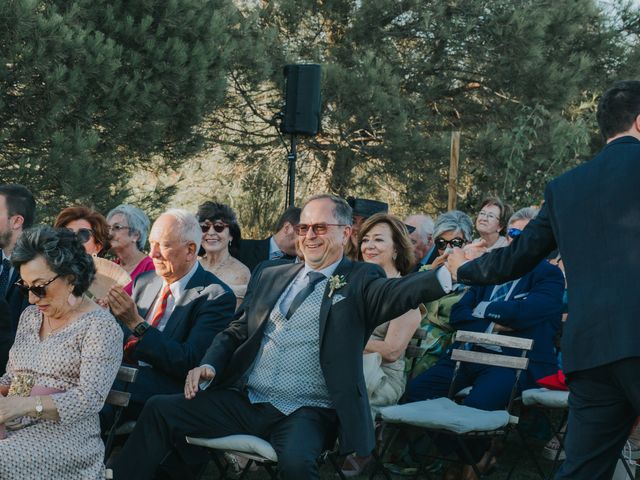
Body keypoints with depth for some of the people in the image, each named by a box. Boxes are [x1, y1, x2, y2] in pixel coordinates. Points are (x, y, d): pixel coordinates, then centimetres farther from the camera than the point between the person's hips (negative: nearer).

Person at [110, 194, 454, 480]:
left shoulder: (359, 281, 0)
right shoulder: (272, 276, 16)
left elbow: (399, 292, -21)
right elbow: (235, 332, 20)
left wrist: (448, 274, -42)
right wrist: (209, 365, -2)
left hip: (306, 413, -5)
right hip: (247, 402, 6)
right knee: (160, 409, -5)